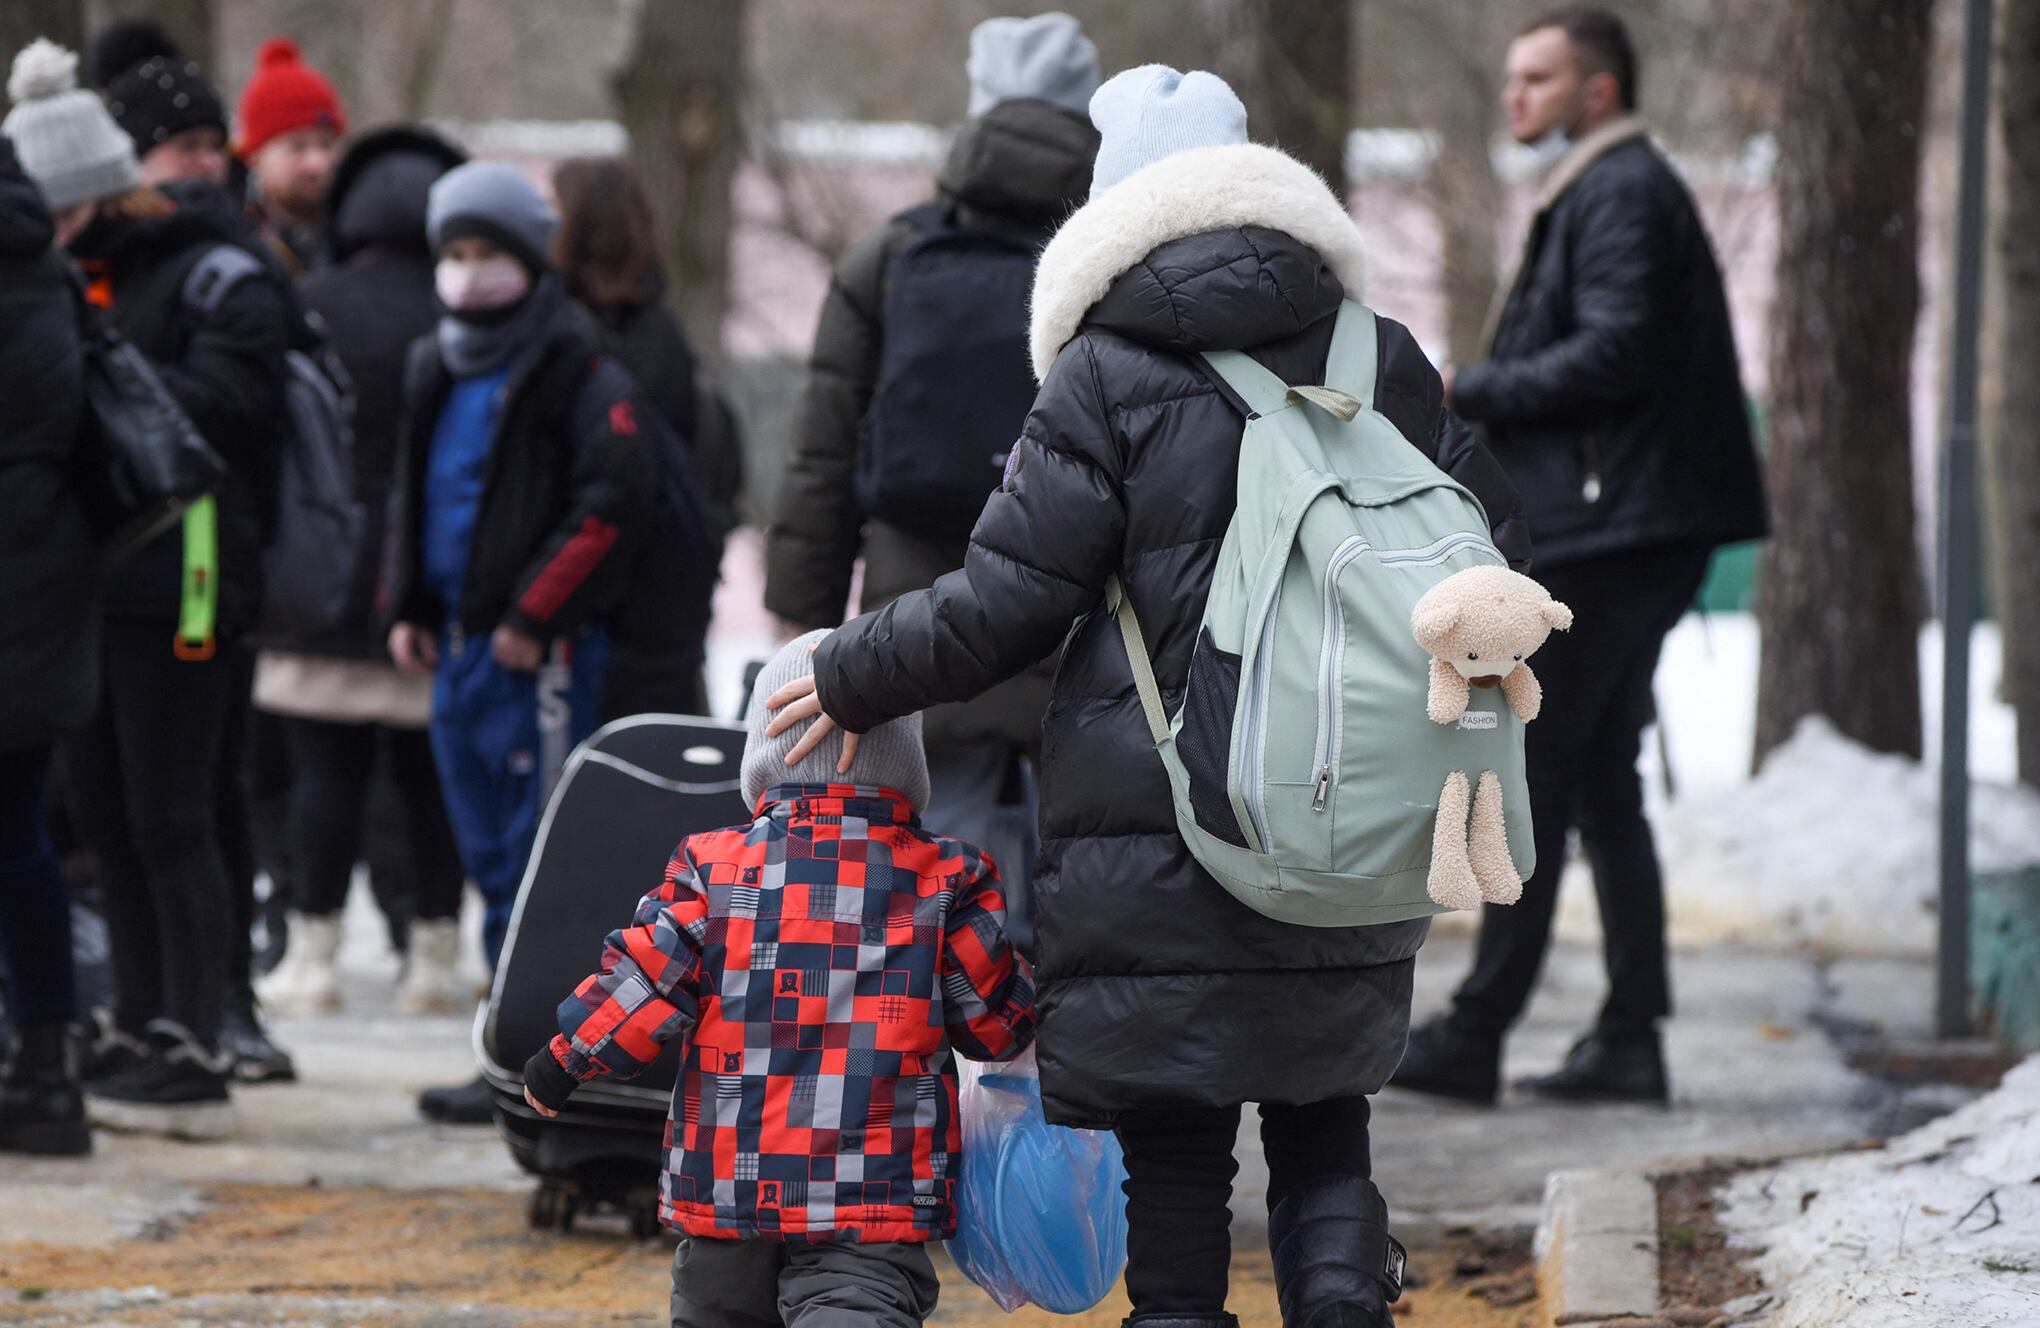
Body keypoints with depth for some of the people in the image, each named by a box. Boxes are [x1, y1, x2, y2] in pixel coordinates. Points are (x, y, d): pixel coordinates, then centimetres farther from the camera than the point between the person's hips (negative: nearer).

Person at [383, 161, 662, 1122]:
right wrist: (406, 605, 15)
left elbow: (614, 503, -16)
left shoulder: (579, 375, -10)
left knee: (532, 861, -7)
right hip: (459, 645, 8)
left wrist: (534, 618, -16)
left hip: (540, 655, -8)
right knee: (488, 853, 12)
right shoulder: (438, 373, 16)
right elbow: (412, 491, 27)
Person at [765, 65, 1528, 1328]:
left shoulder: (1105, 376, -6)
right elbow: (1495, 549, 11)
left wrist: (853, 679, 8)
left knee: (1174, 1159, 3)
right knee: (1324, 1133, 14)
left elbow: (1006, 603, -6)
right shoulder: (1381, 359, 5)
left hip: (1154, 850, -3)